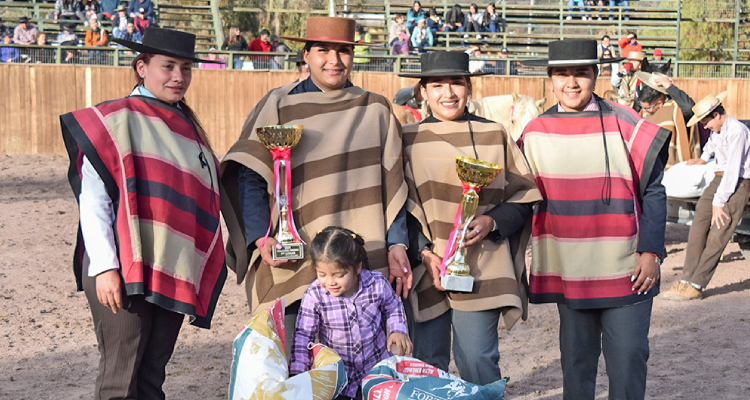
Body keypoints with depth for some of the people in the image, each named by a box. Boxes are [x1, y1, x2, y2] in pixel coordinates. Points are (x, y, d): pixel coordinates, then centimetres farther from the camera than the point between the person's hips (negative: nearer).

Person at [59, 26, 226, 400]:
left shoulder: (186, 126, 17)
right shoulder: (114, 120, -2)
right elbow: (91, 202, -8)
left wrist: (203, 274, 15)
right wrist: (104, 268, -17)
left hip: (175, 272, 6)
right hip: (123, 273, -6)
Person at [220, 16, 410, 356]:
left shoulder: (376, 110, 11)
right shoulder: (278, 107, 4)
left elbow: (392, 183, 11)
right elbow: (248, 178, 1)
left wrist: (396, 244, 2)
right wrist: (261, 238, -12)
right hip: (292, 264, -2)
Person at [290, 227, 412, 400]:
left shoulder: (377, 285, -17)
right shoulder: (315, 295, -19)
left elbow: (393, 308, 6)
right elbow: (303, 335, -12)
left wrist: (398, 330, -11)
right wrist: (297, 373, -20)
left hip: (376, 369, 1)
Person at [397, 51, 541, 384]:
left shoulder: (494, 136, 8)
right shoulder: (409, 139, 6)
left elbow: (523, 198, 8)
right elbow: (401, 208, 5)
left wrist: (491, 222, -10)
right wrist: (424, 253, -8)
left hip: (481, 273, -1)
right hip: (425, 271, 1)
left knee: (478, 363, -4)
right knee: (426, 365, 4)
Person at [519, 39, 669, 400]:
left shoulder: (625, 126, -2)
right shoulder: (535, 133, 5)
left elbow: (653, 193, 0)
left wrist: (651, 252, -7)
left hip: (626, 273, -2)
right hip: (567, 273, 2)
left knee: (627, 361, -2)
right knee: (575, 362, 11)